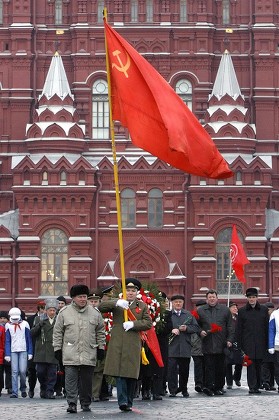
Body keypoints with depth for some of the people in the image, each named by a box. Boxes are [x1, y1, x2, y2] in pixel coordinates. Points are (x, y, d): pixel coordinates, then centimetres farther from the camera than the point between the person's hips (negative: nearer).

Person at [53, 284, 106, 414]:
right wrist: (57, 349, 2)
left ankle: (86, 404, 18)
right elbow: (57, 332, 5)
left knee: (87, 380, 7)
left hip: (89, 353, 2)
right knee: (71, 379, -8)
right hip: (70, 353, -2)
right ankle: (72, 404, -6)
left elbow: (100, 331, 14)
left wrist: (101, 348, 10)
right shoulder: (64, 312, 2)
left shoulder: (95, 312, 8)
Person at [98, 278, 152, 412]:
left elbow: (148, 323, 5)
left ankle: (129, 403, 11)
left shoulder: (142, 306, 13)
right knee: (120, 373, -9)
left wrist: (133, 324, -10)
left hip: (133, 345, 1)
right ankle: (122, 401, -11)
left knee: (131, 375, 3)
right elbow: (101, 307, -2)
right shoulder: (117, 303, 13)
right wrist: (116, 303, -17)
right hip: (117, 344, -1)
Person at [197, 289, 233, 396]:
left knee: (220, 367, 5)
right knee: (209, 366, -5)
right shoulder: (200, 310, 9)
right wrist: (200, 332, -5)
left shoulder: (225, 310, 8)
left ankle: (218, 387, 13)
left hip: (221, 344, 1)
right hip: (207, 344, -1)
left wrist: (229, 340, 0)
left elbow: (230, 327, 8)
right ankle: (208, 387, -5)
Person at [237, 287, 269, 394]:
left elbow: (267, 327, 9)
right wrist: (239, 344, 0)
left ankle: (257, 386, 13)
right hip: (248, 343, -1)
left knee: (259, 364, 5)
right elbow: (239, 329, 5)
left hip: (260, 343, 1)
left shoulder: (264, 310, 7)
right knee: (250, 364, -7)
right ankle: (252, 386, -7)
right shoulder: (242, 311, 4)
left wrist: (267, 343, 4)